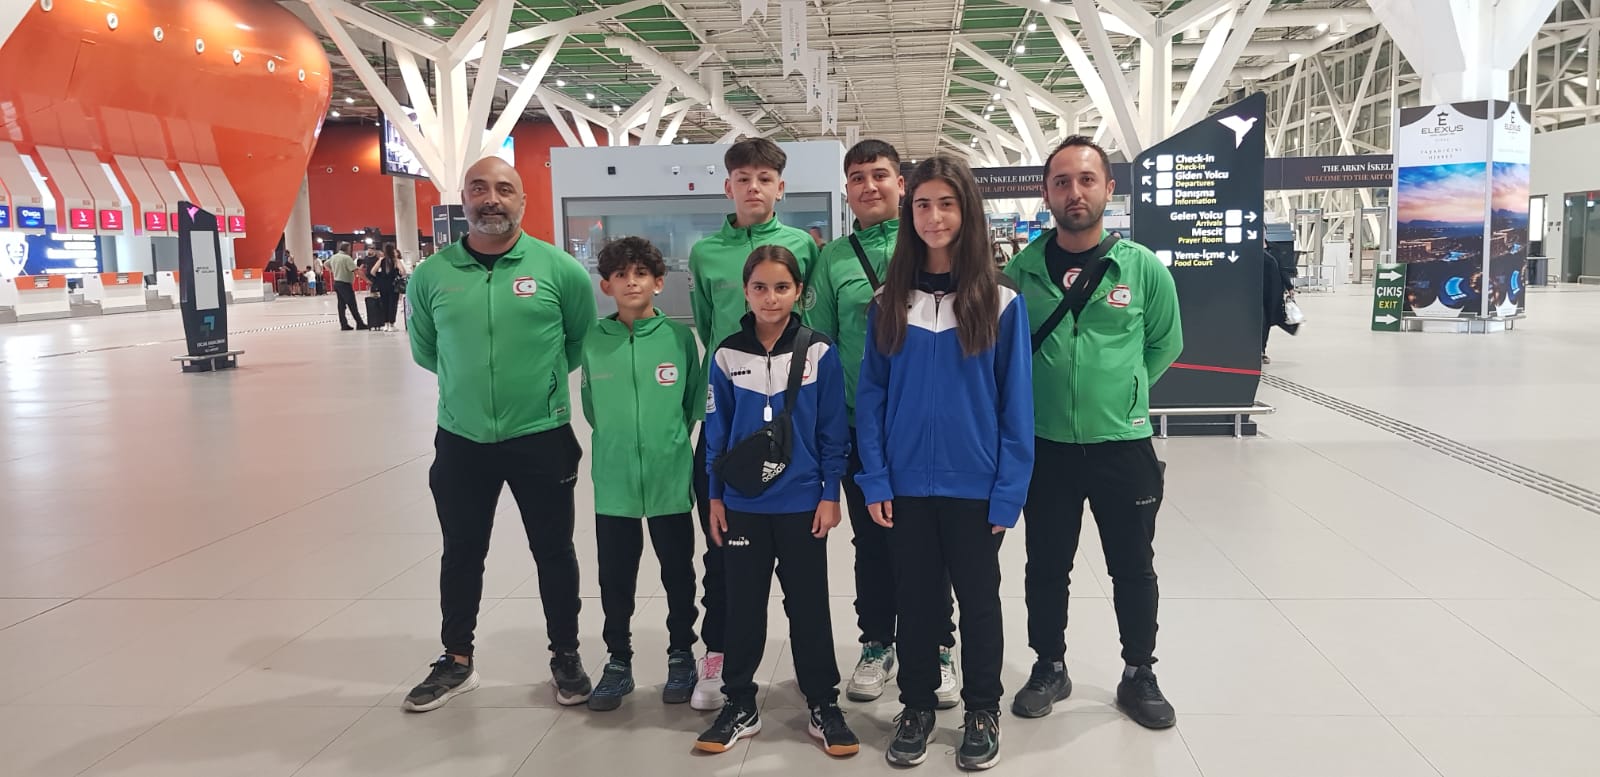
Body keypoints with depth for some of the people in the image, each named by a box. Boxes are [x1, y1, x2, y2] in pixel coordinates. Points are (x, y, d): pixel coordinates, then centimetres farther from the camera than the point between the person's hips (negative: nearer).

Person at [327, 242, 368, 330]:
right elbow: (356, 271, -22)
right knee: (352, 305, -5)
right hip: (345, 284, -8)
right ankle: (360, 324, -3)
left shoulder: (333, 257, 8)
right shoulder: (347, 258, -17)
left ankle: (344, 325, 9)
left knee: (341, 305, 9)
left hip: (336, 282, 8)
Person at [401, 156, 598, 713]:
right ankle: (457, 661, 34)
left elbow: (582, 342, 4)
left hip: (541, 438, -2)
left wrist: (539, 374, 5)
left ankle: (566, 657, 30)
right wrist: (470, 379, 9)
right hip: (460, 441, 2)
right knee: (461, 553, 15)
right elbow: (425, 351, 12)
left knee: (553, 552, 11)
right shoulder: (431, 275, -2)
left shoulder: (560, 268, -8)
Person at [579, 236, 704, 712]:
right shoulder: (593, 342, -3)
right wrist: (616, 444, 7)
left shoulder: (679, 337, -6)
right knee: (615, 578, 11)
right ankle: (618, 661, 28)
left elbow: (696, 401, 2)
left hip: (671, 479, -1)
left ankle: (681, 656, 30)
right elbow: (591, 407, 8)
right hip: (613, 482, 1)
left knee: (678, 573, 13)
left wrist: (672, 440, 4)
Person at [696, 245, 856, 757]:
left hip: (802, 503, -1)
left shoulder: (819, 353, -6)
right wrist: (715, 496, 3)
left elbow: (833, 431, -2)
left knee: (808, 605, 8)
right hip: (743, 504, 2)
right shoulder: (726, 356, -1)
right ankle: (739, 706, 25)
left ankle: (824, 706, 22)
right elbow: (717, 432, 4)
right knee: (743, 605, 11)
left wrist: (830, 493, -5)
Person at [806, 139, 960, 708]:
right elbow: (819, 341, 8)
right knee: (871, 541, 13)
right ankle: (877, 646, 29)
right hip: (860, 424, 2)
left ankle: (938, 650, 24)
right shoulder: (833, 258, 6)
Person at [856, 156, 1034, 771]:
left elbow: (1016, 402, -6)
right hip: (906, 484, 2)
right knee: (915, 599, 14)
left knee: (978, 599, 13)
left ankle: (983, 710, 32)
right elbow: (872, 395, 1)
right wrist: (874, 480, -5)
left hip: (974, 485, -2)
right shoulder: (889, 300, 1)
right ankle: (917, 706, 32)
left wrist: (1010, 491, -10)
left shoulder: (1000, 300, -6)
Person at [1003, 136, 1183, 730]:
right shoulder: (1022, 271, -4)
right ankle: (1050, 667, 33)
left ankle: (1139, 675, 32)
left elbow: (1164, 345, 9)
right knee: (1046, 567, 13)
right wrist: (1037, 397, 3)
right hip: (1046, 447, 0)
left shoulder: (1143, 268, -5)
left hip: (1123, 444, 0)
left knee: (1133, 569, 12)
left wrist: (1121, 393, 6)